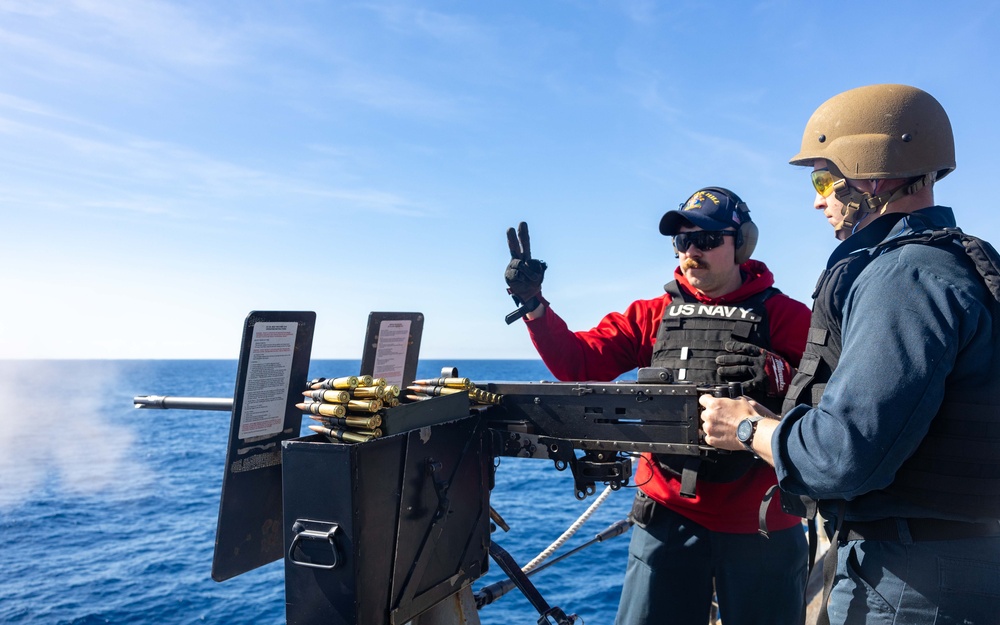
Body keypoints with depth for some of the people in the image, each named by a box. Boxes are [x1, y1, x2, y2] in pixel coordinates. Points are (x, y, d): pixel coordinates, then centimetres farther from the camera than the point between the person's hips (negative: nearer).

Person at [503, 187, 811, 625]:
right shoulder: (653, 314, 7)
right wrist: (533, 305, -12)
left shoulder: (784, 315, -2)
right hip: (667, 517, 2)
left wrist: (775, 373, -27)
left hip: (761, 524, -2)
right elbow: (578, 364, 1)